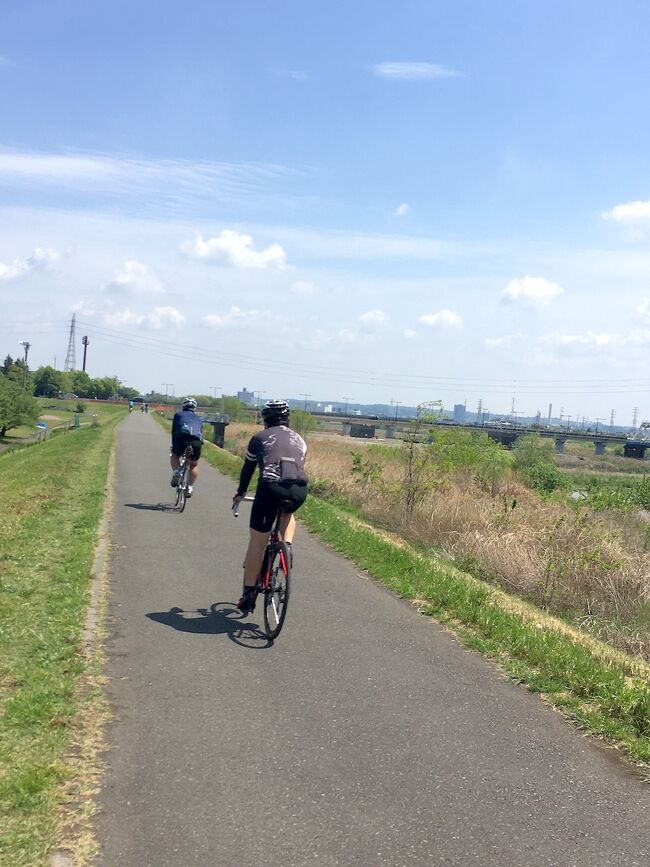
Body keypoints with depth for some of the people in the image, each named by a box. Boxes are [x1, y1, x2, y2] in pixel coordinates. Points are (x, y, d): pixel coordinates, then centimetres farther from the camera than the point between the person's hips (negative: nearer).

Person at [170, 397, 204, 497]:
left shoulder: (178, 414, 25)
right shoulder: (199, 419, 32)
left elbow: (174, 431, 22)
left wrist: (173, 445, 29)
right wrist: (198, 444, 43)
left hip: (182, 437, -2)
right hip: (197, 441, 2)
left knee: (174, 456, 29)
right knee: (194, 465, 24)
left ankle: (176, 472, 3)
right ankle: (190, 487, 12)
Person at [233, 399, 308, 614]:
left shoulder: (259, 438, 19)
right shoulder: (299, 439, 27)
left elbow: (248, 469, 27)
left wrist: (240, 493, 43)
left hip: (271, 487, -3)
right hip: (299, 490, 3)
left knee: (257, 543, 10)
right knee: (288, 513, 39)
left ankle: (248, 594, 14)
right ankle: (287, 545, 14)